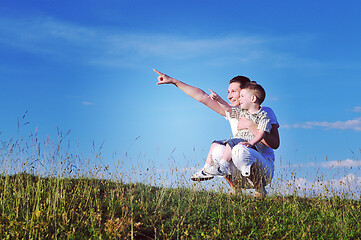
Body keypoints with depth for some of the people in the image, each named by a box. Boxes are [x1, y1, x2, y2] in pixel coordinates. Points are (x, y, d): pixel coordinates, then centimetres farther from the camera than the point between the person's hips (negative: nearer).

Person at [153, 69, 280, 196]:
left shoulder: (265, 113, -1)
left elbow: (275, 144, -13)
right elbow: (202, 96, 9)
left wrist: (250, 125, -18)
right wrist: (174, 81, 6)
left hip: (263, 169, -4)